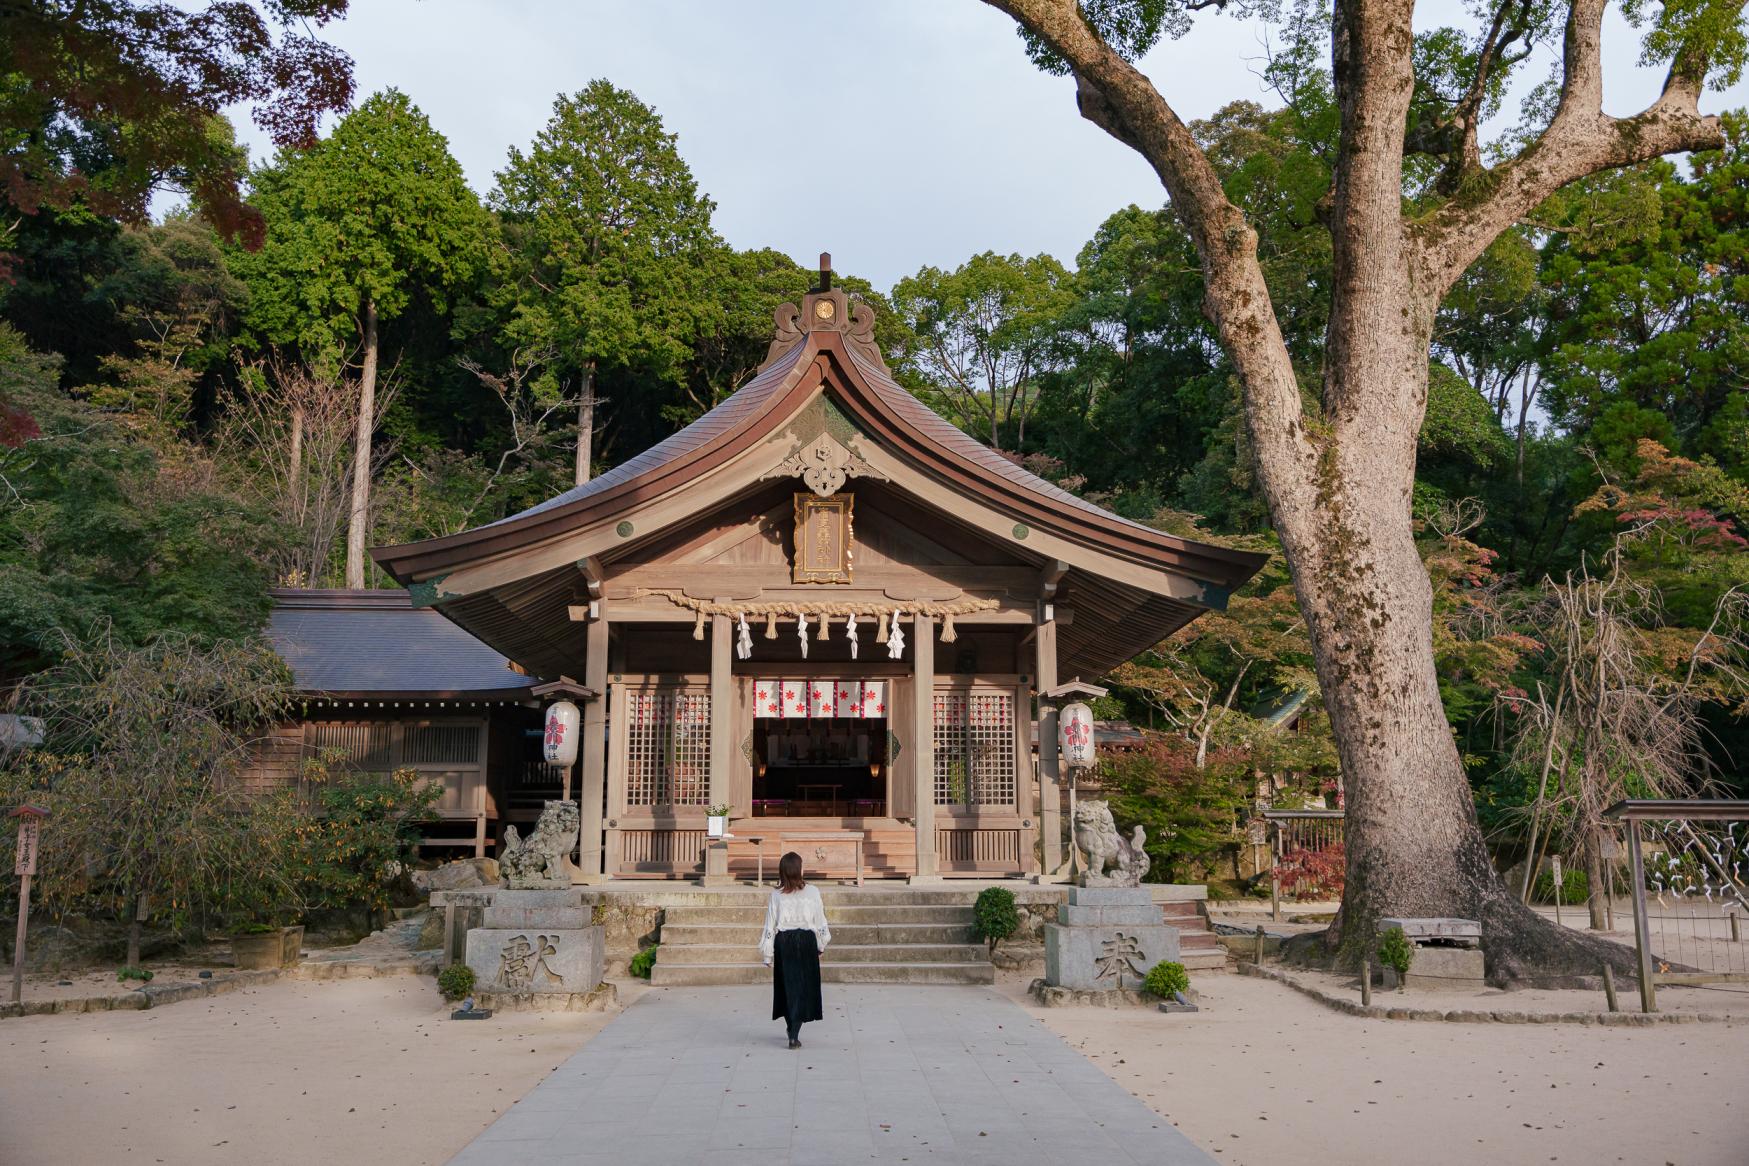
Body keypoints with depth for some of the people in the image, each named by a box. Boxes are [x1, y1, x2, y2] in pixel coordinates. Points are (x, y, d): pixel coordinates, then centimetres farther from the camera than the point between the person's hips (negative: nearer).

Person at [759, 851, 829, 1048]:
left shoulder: (776, 896, -5)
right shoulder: (812, 892, -7)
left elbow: (770, 927, -2)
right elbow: (820, 921, -1)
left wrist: (768, 955, 6)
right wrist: (821, 945, 14)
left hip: (783, 944, 1)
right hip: (806, 942, -1)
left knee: (787, 987, 16)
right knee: (803, 987, 4)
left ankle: (792, 1029, 29)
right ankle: (794, 1035, -6)